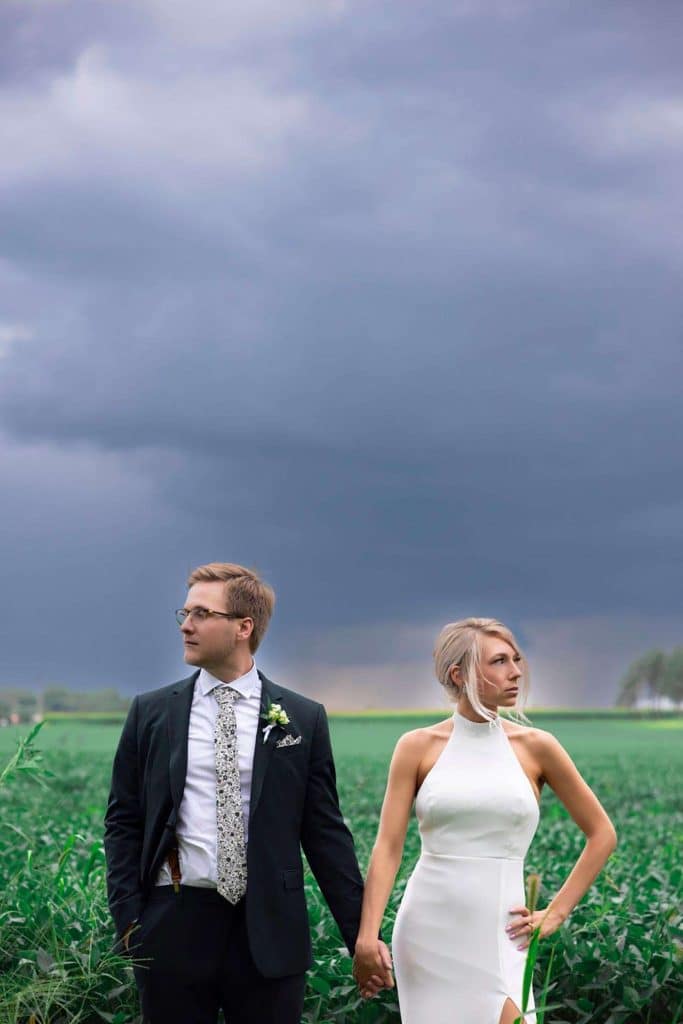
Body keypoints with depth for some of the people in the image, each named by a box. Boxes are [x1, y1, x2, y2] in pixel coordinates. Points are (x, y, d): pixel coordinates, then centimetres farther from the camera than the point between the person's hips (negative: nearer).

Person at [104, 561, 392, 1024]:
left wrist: (361, 934, 1)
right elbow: (124, 822, 8)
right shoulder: (151, 713, 6)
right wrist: (129, 921, -2)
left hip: (269, 932, -1)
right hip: (175, 927, 1)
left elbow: (325, 832, 4)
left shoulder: (303, 719, 3)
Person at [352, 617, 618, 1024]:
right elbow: (388, 847, -4)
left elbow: (602, 834, 8)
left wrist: (555, 913, 3)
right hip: (427, 927, 0)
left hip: (496, 932, 0)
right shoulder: (418, 747, 0)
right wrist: (368, 936, -15)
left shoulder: (536, 746, 1)